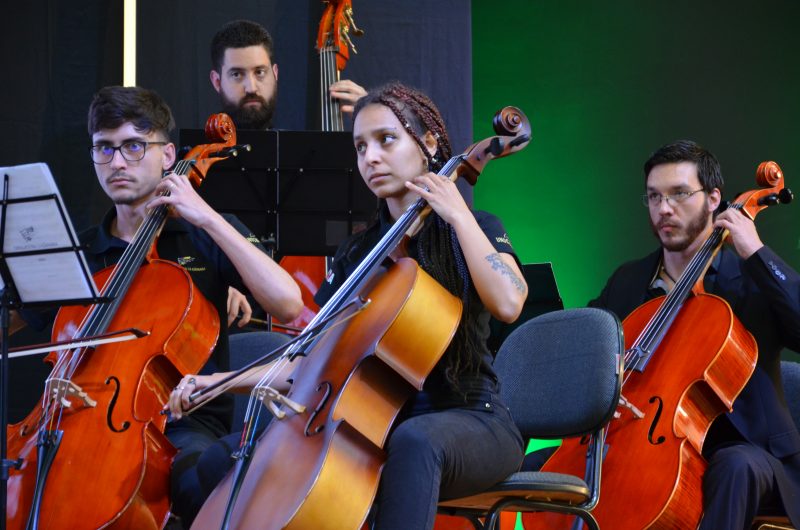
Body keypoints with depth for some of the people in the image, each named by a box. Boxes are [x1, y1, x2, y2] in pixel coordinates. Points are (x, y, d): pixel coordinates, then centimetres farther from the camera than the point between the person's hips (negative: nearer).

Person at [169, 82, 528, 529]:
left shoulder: (473, 229, 2)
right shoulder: (359, 252, 16)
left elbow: (508, 304, -20)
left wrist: (459, 215, -15)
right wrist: (225, 381, 1)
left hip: (471, 422, -5)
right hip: (379, 422, 5)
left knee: (414, 440, -43)